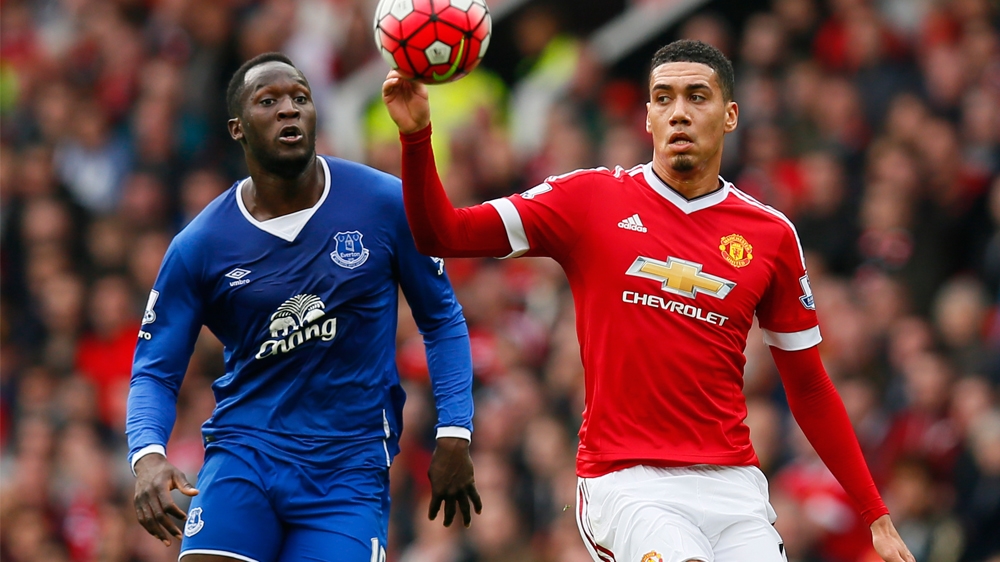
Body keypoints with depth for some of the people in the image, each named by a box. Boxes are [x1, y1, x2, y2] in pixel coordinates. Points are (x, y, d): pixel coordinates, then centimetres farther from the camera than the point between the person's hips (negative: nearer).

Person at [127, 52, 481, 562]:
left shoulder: (384, 204, -2)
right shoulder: (198, 246, -2)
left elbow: (441, 319, 9)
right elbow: (154, 372, 2)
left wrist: (454, 434, -1)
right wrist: (147, 457, -18)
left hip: (349, 467, 0)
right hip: (243, 454, 0)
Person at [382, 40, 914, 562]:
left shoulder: (771, 235, 8)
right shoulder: (590, 199, 4)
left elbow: (809, 388, 14)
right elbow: (441, 234, 2)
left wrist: (876, 515, 11)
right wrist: (416, 135, -15)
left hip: (731, 484, 3)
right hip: (624, 482, -3)